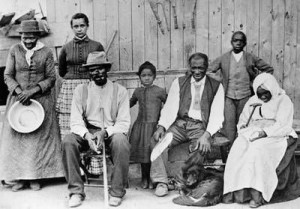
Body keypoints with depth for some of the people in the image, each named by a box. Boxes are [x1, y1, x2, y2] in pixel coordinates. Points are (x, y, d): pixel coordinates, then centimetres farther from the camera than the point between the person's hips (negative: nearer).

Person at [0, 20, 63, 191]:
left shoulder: (46, 52, 0)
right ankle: (19, 177, 6)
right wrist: (19, 91, -13)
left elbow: (51, 78, -2)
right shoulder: (14, 51, 5)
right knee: (16, 137, -1)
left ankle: (36, 177, 6)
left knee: (39, 137, -2)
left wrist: (32, 91, -14)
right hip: (18, 99, 2)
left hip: (41, 100, -1)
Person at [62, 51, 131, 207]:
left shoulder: (119, 91, 2)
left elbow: (123, 123, -4)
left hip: (112, 132, -1)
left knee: (121, 142, -34)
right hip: (87, 132, 2)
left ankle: (117, 192, -18)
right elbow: (75, 121, -1)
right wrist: (87, 135, -23)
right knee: (68, 141, -28)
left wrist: (105, 133, -22)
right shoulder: (81, 90, 5)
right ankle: (76, 191, -17)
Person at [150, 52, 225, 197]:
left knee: (201, 147, -33)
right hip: (180, 124, 2)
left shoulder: (216, 86, 4)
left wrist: (206, 135, -23)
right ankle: (161, 182, -16)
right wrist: (161, 126, -17)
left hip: (200, 127, -2)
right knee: (158, 140, -24)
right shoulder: (179, 83, 10)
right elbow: (170, 108, 3)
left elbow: (217, 115, -5)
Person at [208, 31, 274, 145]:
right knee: (229, 123, -10)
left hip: (245, 97, 0)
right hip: (228, 97, 0)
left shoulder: (251, 58, 5)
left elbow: (269, 70, 13)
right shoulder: (223, 58, 5)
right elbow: (208, 71, 6)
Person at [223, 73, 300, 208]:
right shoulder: (253, 101, 19)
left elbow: (283, 127, -10)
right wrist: (243, 128, -3)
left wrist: (264, 133, -23)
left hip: (276, 137, -5)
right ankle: (236, 190, -31)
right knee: (238, 146, -28)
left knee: (257, 150, -35)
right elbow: (242, 121, 21)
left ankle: (257, 194, -33)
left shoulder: (283, 101, 2)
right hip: (253, 136, 5)